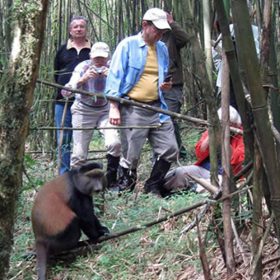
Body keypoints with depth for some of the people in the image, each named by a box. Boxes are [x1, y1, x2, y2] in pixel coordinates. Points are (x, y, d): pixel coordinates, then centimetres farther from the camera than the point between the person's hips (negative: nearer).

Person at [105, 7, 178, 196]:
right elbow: (115, 77, -6)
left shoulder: (162, 48, 13)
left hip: (157, 108, 6)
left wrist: (165, 85, 3)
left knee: (170, 149, 2)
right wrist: (114, 107, -13)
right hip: (133, 109, -6)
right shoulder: (128, 45, -4)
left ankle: (153, 187, 20)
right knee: (131, 156, -1)